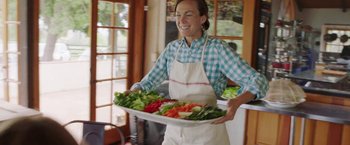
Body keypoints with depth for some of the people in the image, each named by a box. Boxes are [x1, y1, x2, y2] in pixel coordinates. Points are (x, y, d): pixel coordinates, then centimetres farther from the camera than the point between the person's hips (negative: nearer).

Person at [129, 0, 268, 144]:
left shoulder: (218, 48, -14)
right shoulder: (172, 48, 0)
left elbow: (258, 81, -19)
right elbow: (149, 80, 9)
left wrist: (237, 102, -37)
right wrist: (133, 92, -11)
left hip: (206, 133, -4)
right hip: (174, 129, 4)